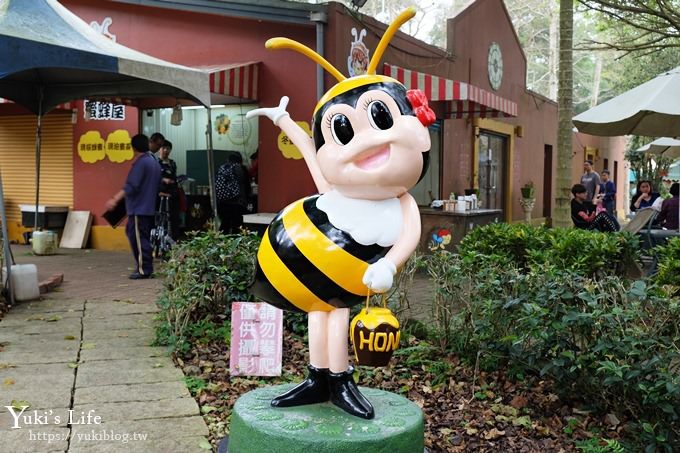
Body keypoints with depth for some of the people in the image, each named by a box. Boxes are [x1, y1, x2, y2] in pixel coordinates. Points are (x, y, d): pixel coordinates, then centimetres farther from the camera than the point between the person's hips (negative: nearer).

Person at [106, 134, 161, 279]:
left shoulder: (140, 163, -14)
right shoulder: (154, 162, 15)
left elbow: (131, 186, -24)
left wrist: (115, 199, -28)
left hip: (139, 208, -9)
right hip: (149, 207, 9)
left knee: (138, 238, -4)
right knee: (144, 238, 15)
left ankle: (144, 269, -2)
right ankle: (145, 267, 18)